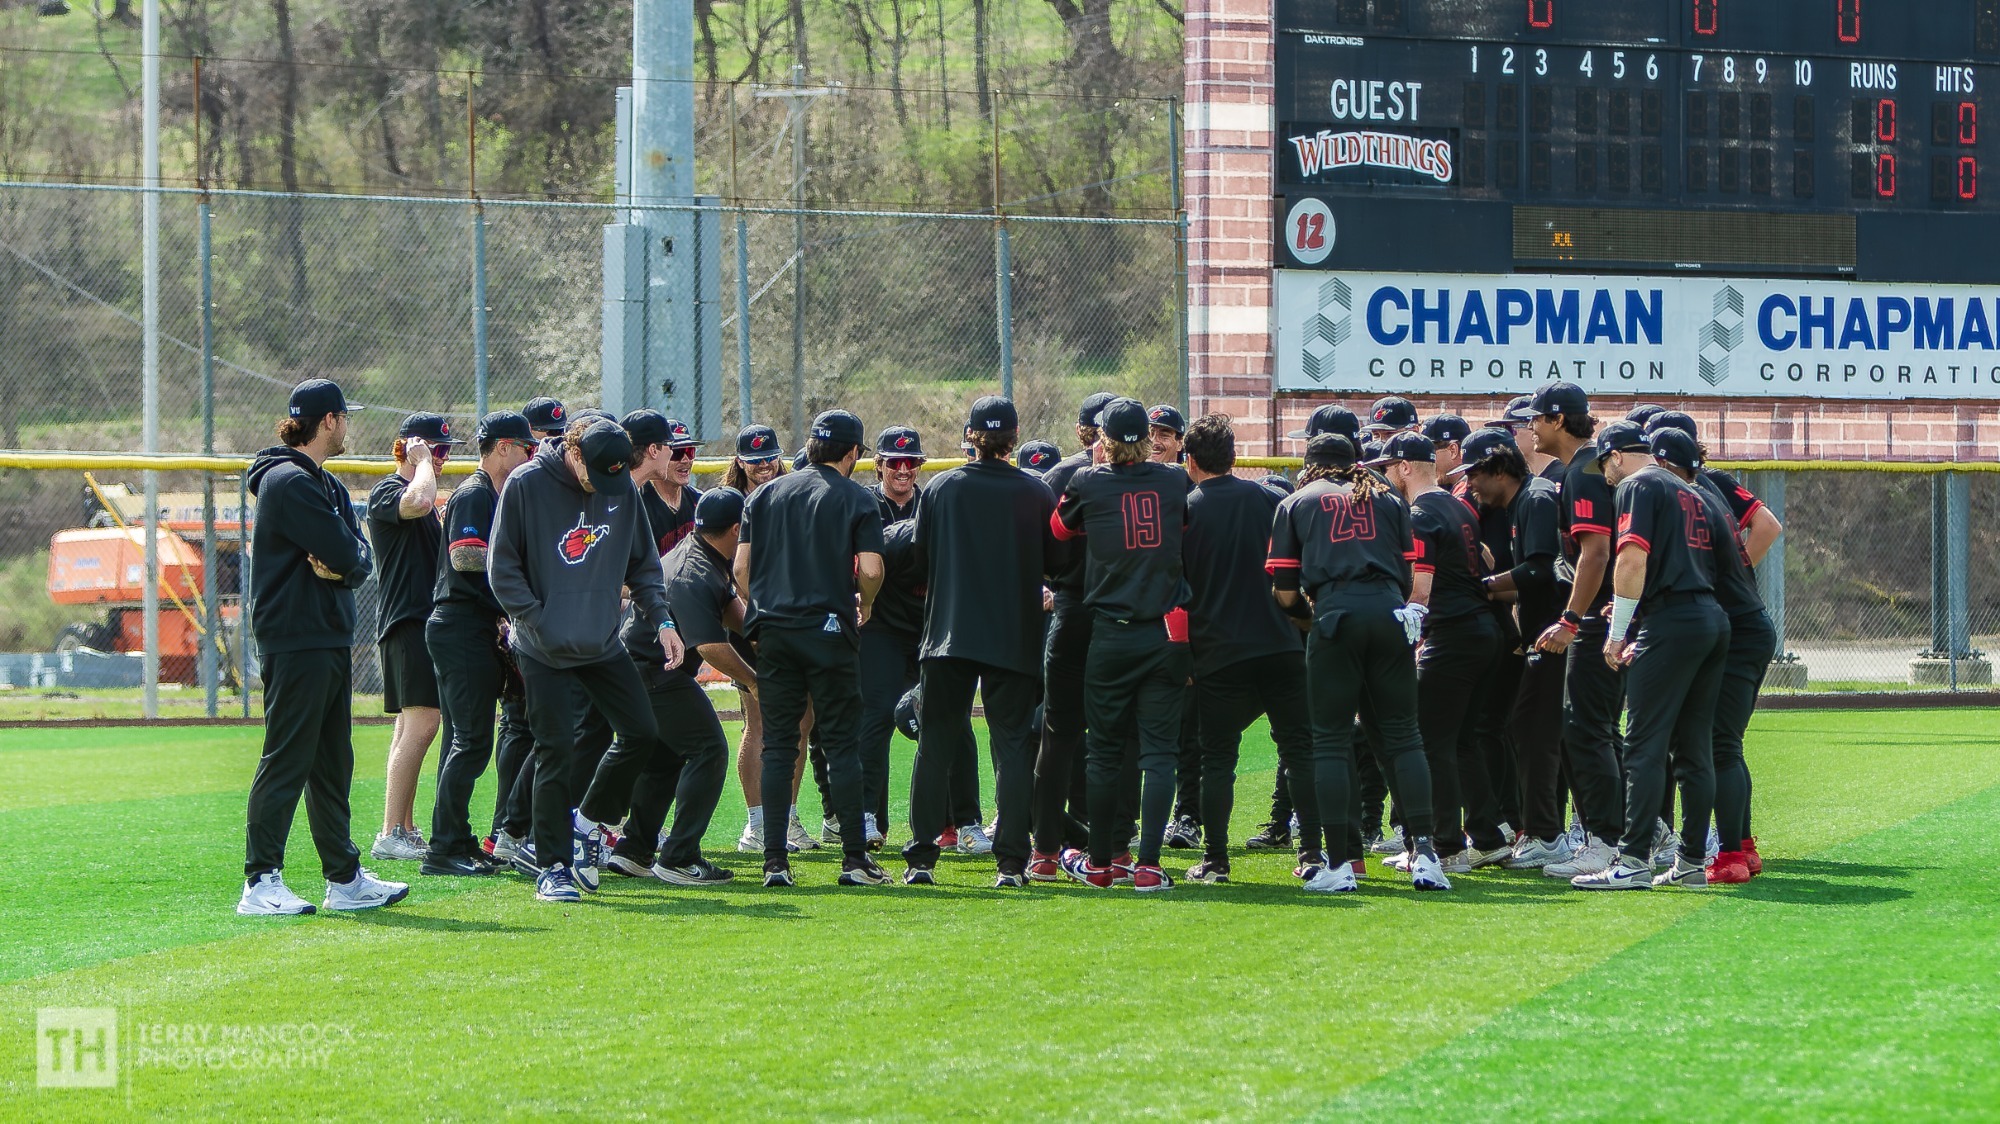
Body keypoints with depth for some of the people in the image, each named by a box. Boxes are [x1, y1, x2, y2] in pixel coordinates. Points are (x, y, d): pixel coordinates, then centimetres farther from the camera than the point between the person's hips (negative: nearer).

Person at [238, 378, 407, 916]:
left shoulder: (327, 485, 19)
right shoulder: (289, 482, -13)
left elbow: (360, 560, 10)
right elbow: (345, 555, -20)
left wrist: (342, 564, -11)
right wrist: (345, 558, 1)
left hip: (331, 640, 10)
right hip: (296, 643, -10)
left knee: (333, 765, 14)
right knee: (285, 762, -10)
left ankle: (345, 879, 21)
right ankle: (261, 882, -10)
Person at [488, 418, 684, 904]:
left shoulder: (622, 487, 3)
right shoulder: (526, 485, -10)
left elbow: (643, 563, 13)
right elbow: (502, 566, -6)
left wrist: (661, 618, 1)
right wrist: (537, 621, -13)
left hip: (605, 645, 5)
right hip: (545, 651, -5)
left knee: (645, 731, 0)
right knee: (556, 750, -7)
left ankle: (589, 820, 21)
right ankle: (553, 867, 1)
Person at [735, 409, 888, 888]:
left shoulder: (765, 495, 11)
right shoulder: (857, 500, 0)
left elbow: (741, 568, 7)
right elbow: (871, 570, -9)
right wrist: (864, 604, 10)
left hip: (773, 631, 3)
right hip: (828, 632, -3)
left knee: (778, 745, 5)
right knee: (841, 743, 1)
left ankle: (775, 860, 0)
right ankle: (855, 859, -2)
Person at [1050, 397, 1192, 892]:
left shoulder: (1087, 484, -4)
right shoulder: (1175, 482, 1)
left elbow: (1059, 528, 15)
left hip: (1111, 636, -1)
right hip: (1167, 633, 1)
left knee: (1105, 751, 10)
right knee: (1158, 750, 1)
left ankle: (1100, 863, 18)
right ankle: (1148, 866, -6)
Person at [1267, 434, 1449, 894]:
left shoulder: (1296, 504, 16)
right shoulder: (1388, 501, 22)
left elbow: (1284, 592, 9)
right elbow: (1408, 576, 16)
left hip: (1335, 615, -2)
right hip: (1389, 614, 2)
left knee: (1332, 740, 2)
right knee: (1402, 735, 5)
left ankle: (1337, 863, -2)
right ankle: (1423, 852, -5)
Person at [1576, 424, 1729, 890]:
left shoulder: (1638, 485, -1)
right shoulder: (1692, 494, 23)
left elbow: (1633, 558, -13)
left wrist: (1618, 633, -9)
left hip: (1672, 623, -8)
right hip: (1715, 620, 8)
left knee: (1646, 746, -9)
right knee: (1695, 749, 11)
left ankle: (1634, 861, -13)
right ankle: (1692, 861, 11)